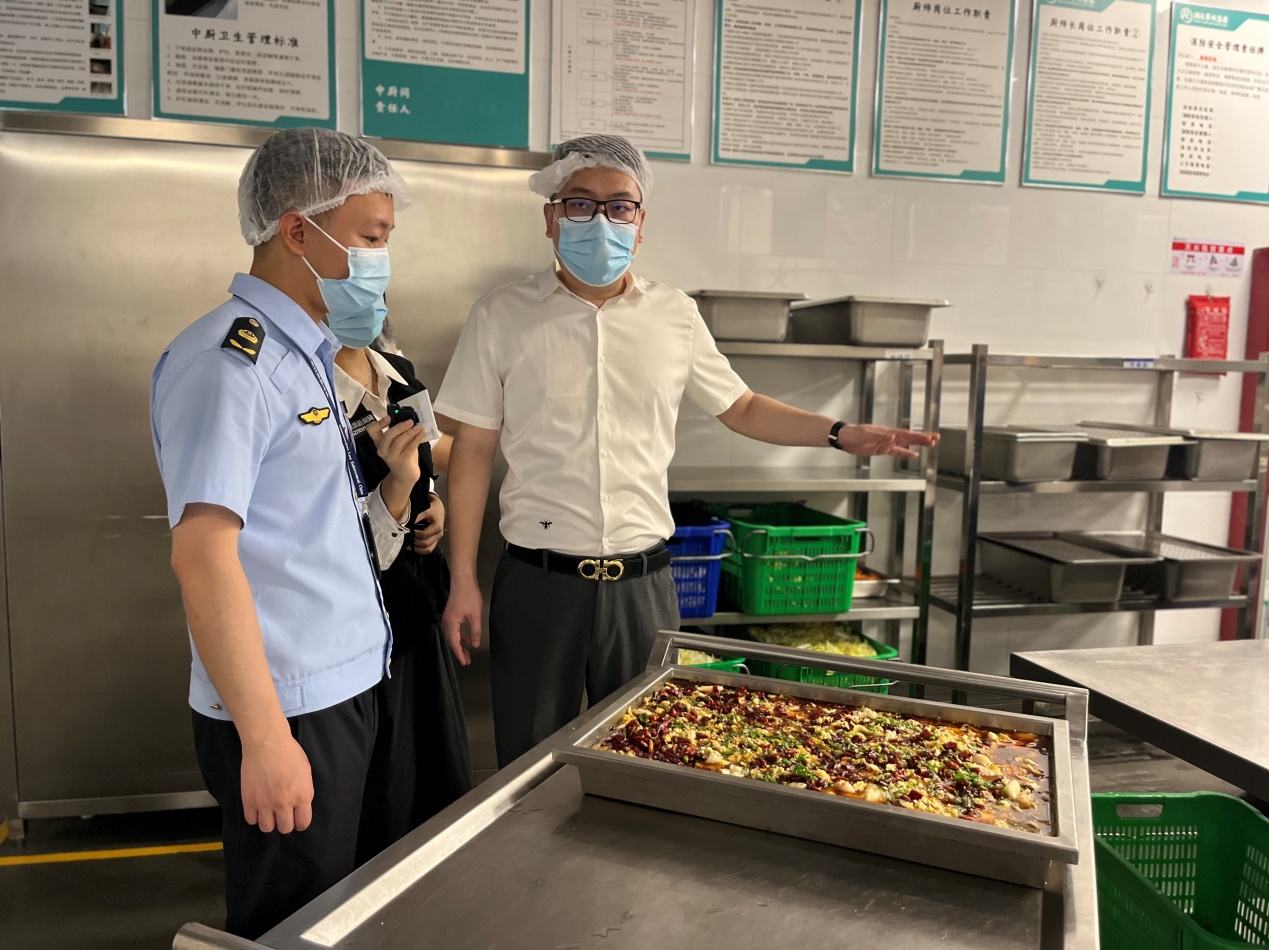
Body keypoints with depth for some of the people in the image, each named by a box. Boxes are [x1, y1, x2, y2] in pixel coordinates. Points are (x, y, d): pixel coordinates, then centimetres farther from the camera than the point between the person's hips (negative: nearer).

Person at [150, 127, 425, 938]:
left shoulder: (307, 352, 13)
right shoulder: (231, 359, -17)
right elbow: (203, 552, -24)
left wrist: (391, 476, 5)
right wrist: (265, 736, -24)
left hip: (345, 688, 9)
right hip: (288, 712, -9)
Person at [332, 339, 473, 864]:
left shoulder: (400, 373, 4)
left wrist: (435, 505, 0)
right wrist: (399, 482, -32)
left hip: (417, 606, 8)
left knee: (446, 791, 21)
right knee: (382, 812, 9)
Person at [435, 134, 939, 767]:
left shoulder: (675, 317, 4)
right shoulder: (501, 317, -2)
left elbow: (740, 409, 15)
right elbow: (472, 453, 0)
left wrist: (842, 434, 3)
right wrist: (462, 581, -1)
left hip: (643, 583, 2)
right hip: (537, 583, -1)